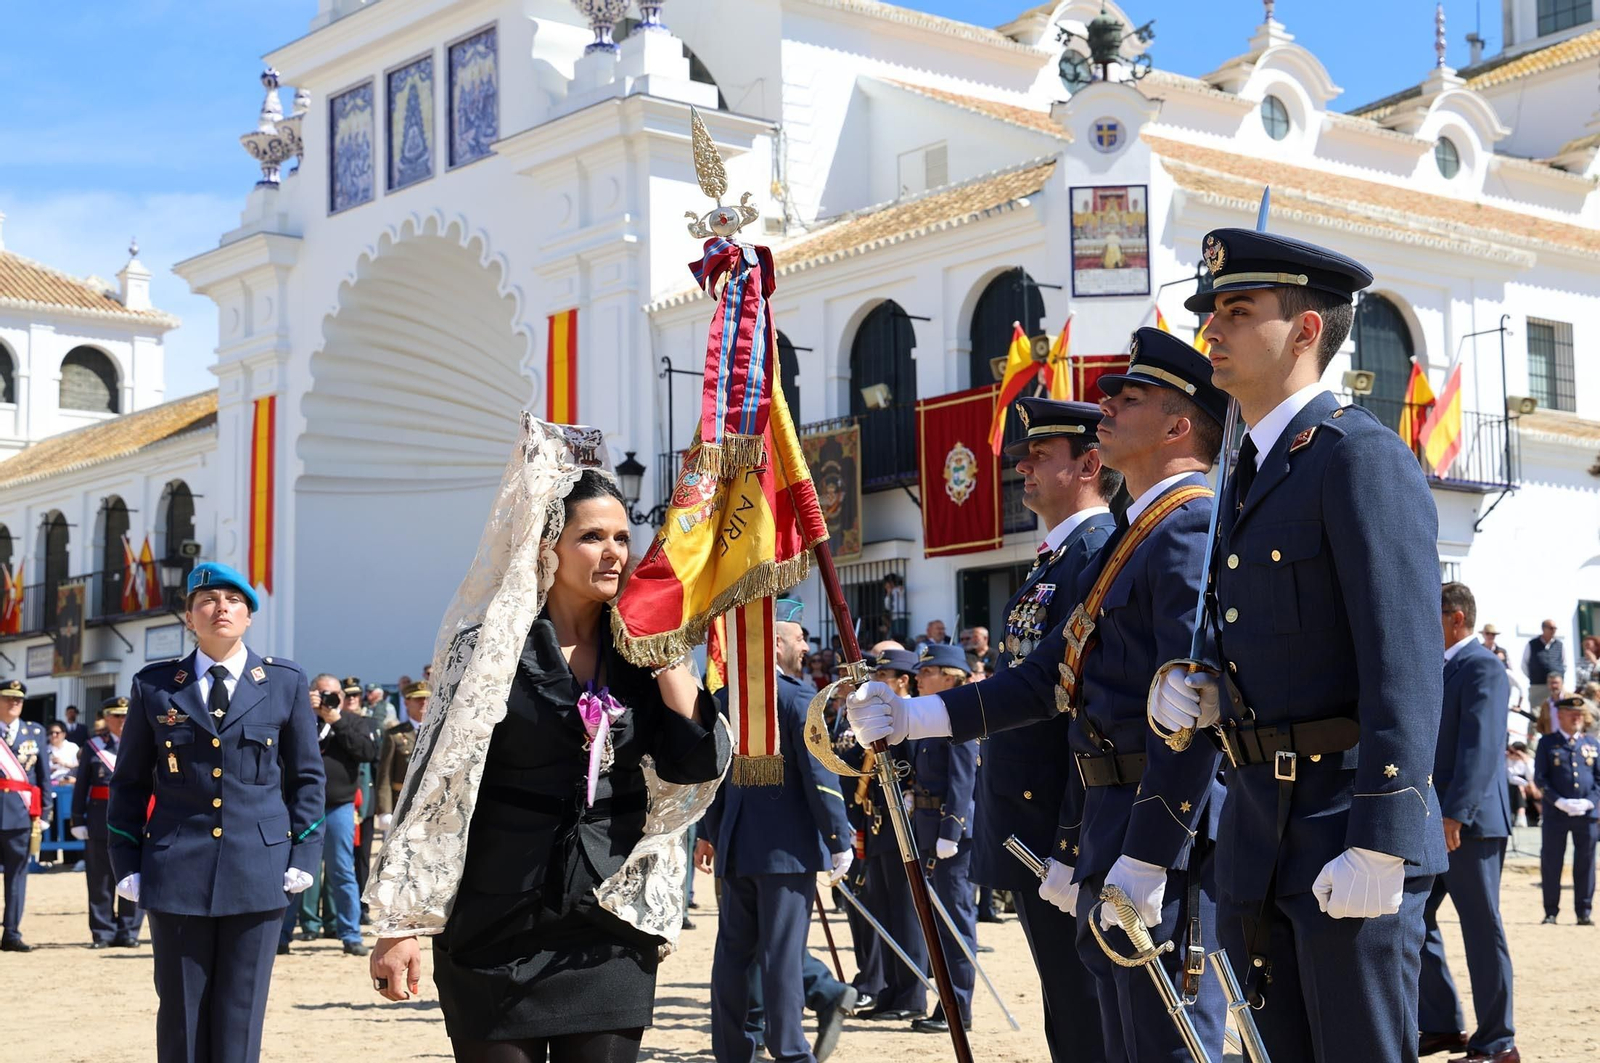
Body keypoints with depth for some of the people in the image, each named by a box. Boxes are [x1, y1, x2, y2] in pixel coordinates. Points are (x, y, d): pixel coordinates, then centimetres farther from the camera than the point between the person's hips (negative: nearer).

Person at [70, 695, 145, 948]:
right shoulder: (94, 746, 8)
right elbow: (81, 786, 6)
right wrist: (78, 820, -1)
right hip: (100, 821, 0)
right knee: (100, 880, 4)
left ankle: (128, 931, 10)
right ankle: (103, 933, 11)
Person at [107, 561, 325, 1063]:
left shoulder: (285, 681, 6)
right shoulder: (154, 686, 6)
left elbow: (306, 777, 10)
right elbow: (129, 782, 10)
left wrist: (303, 857, 1)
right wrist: (126, 865, 2)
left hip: (258, 869, 0)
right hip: (177, 871, 0)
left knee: (240, 1018, 2)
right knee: (181, 1016, 3)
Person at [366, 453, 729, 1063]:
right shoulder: (490, 646, -6)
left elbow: (700, 762, -6)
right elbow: (435, 783, -6)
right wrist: (399, 924, -8)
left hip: (612, 936, 3)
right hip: (498, 936, -3)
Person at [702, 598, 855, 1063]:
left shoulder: (725, 698, 7)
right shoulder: (797, 697, -12)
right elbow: (819, 776, -14)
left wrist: (708, 832, 24)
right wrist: (841, 841, -9)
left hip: (735, 845, 6)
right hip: (786, 846, -6)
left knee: (734, 949, 11)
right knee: (782, 951, -4)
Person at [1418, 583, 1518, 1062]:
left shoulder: (1482, 668, -11)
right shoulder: (1441, 669, 17)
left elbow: (1480, 745, -21)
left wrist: (1455, 814, -27)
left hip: (1469, 823, -9)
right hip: (1432, 821, 9)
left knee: (1482, 929, -2)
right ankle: (1441, 1024, 18)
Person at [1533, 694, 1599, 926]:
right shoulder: (1547, 743, 6)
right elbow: (1539, 777, -1)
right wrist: (1560, 802, -12)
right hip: (1555, 813, -2)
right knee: (1551, 862, 0)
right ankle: (1551, 911, 8)